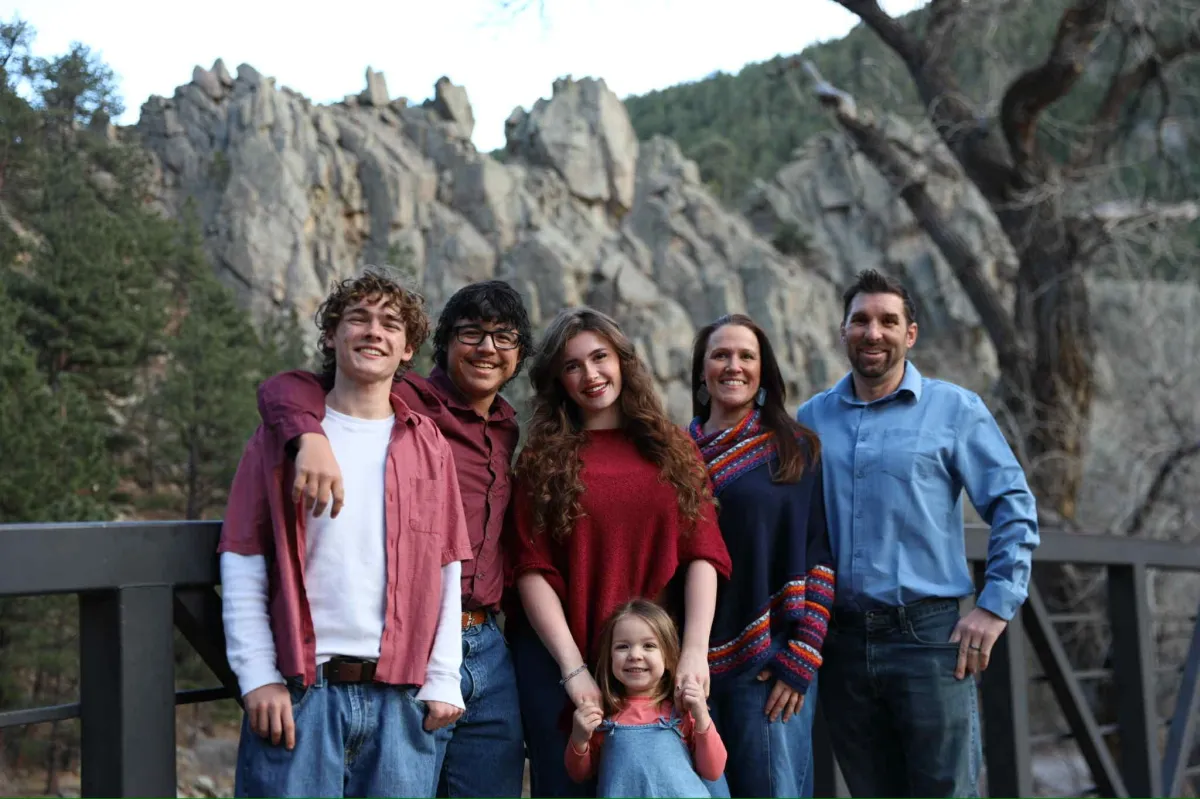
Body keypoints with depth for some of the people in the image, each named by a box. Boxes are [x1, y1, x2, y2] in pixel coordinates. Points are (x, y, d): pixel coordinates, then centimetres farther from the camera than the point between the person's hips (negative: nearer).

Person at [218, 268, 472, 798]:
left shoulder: (428, 447, 12)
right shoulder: (282, 435, 5)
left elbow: (447, 574, 9)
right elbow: (243, 567, 1)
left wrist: (442, 680, 2)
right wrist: (258, 677, -7)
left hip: (399, 696, 2)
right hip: (297, 693, -2)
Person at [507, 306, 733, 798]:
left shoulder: (674, 449, 8)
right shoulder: (543, 459, 3)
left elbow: (702, 554, -1)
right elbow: (533, 571, -5)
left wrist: (695, 650, -13)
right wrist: (573, 667, -15)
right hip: (560, 660, -1)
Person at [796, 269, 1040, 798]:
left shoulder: (955, 410, 1)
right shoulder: (812, 418, 10)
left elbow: (1015, 509, 0)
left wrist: (996, 606, -7)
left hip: (928, 636, -3)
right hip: (841, 642, 3)